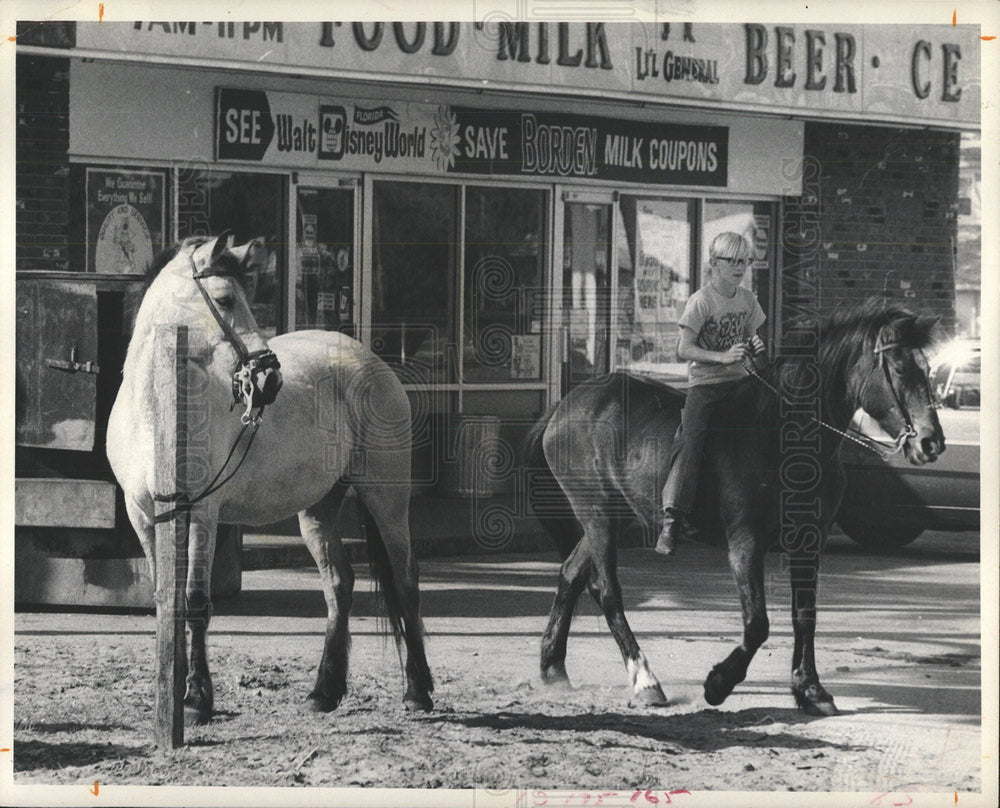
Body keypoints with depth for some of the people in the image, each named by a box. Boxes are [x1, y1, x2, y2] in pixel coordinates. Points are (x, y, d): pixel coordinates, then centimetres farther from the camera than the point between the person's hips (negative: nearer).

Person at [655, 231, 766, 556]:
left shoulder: (747, 299, 9)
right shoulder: (701, 301, -10)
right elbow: (685, 350, -13)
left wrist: (755, 345, -3)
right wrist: (724, 356, -24)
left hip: (738, 380, 6)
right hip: (704, 383, -6)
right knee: (691, 442, -19)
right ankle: (673, 518, -23)